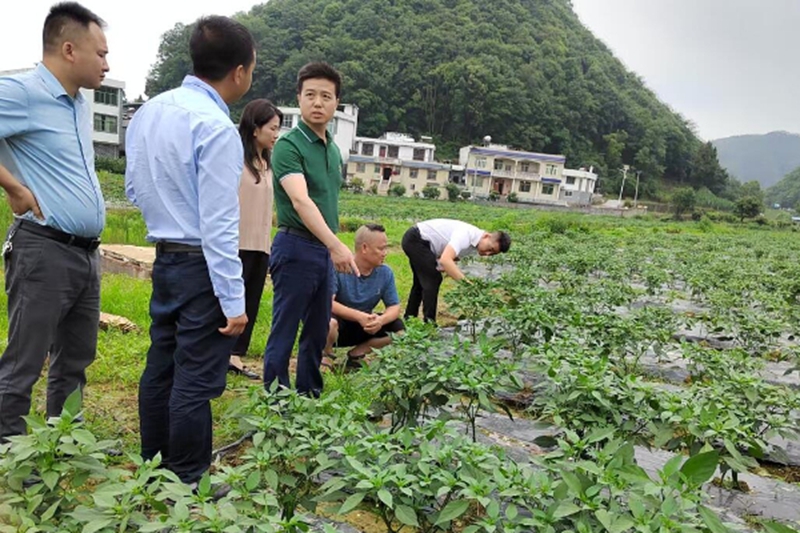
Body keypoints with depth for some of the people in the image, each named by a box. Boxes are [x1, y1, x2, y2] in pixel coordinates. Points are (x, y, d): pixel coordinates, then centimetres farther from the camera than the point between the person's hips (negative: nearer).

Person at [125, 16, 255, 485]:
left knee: (161, 368, 16)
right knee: (196, 380, 1)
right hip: (203, 265, -8)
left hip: (165, 258, 9)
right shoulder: (215, 127, -19)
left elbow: (135, 187, 16)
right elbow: (219, 225, -20)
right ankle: (187, 482, 13)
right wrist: (233, 301, -17)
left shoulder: (149, 111, 6)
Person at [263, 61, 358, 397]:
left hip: (325, 251, 8)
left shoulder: (333, 149, 12)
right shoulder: (288, 145, -13)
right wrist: (336, 244, -41)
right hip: (296, 247, -8)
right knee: (284, 333, 1)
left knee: (317, 333, 15)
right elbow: (300, 200, -29)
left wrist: (332, 248, 14)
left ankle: (309, 398, 29)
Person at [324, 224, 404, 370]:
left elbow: (394, 307, -5)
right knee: (329, 322, -38)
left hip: (365, 327, 5)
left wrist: (381, 320, -29)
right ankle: (327, 355, -4)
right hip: (339, 323, -5)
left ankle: (356, 354, 2)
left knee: (399, 330, -14)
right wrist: (359, 316, -40)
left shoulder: (385, 272, -7)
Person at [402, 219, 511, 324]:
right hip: (415, 239, -10)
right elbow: (445, 260, -42)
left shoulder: (474, 247, -2)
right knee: (433, 280, -12)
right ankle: (429, 323, -4)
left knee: (422, 281, 19)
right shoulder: (466, 235, -30)